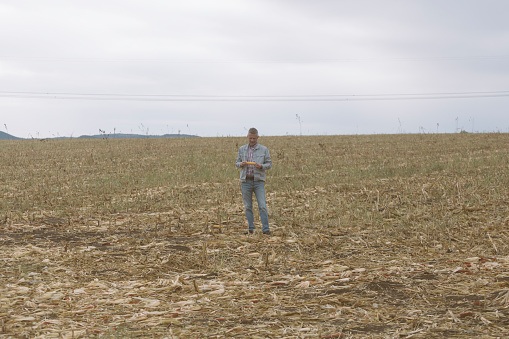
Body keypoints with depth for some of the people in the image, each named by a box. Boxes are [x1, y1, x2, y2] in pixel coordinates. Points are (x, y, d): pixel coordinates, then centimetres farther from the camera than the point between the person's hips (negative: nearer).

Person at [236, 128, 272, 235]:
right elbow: (237, 163, 14)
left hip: (258, 181, -2)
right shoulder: (242, 149, 9)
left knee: (262, 206, -8)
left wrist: (261, 166, -17)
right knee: (248, 206, 5)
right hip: (246, 181, 2)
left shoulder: (264, 150, 3)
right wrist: (241, 164, -10)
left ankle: (265, 229, -5)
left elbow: (269, 164, 4)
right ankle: (250, 228, 12)